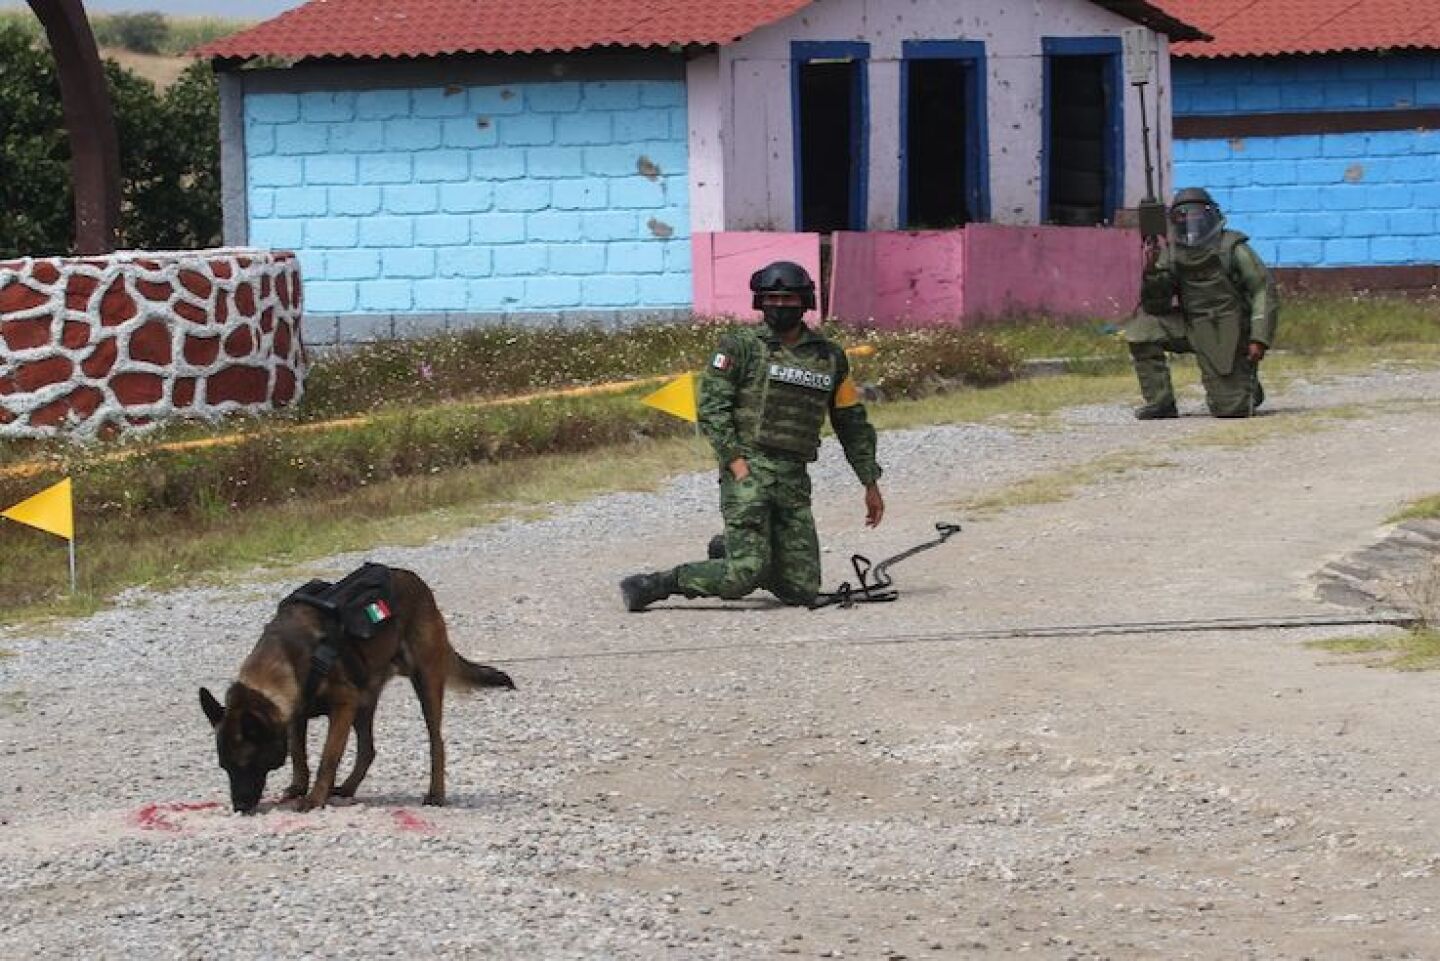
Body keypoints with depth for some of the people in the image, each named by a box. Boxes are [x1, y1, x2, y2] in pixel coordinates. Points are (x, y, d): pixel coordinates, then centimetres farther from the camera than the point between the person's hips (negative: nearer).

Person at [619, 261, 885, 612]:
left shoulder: (830, 357, 15)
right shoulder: (741, 346, 2)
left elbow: (852, 422, 23)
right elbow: (711, 406, -4)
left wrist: (870, 483, 21)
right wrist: (735, 459, -14)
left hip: (794, 478, 5)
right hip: (749, 468, -5)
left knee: (802, 589, 1)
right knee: (745, 575, -20)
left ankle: (728, 551, 27)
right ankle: (652, 585, -3)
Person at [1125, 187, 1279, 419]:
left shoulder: (1232, 249, -11)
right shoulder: (1171, 254, 0)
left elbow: (1264, 291, -10)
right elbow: (1155, 306, -2)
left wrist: (1259, 339, -20)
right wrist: (1151, 271, -21)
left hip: (1226, 335, -4)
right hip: (1191, 328, 4)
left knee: (1230, 409, -8)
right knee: (1144, 327, -14)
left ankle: (1249, 386, 30)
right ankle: (1160, 404, -7)